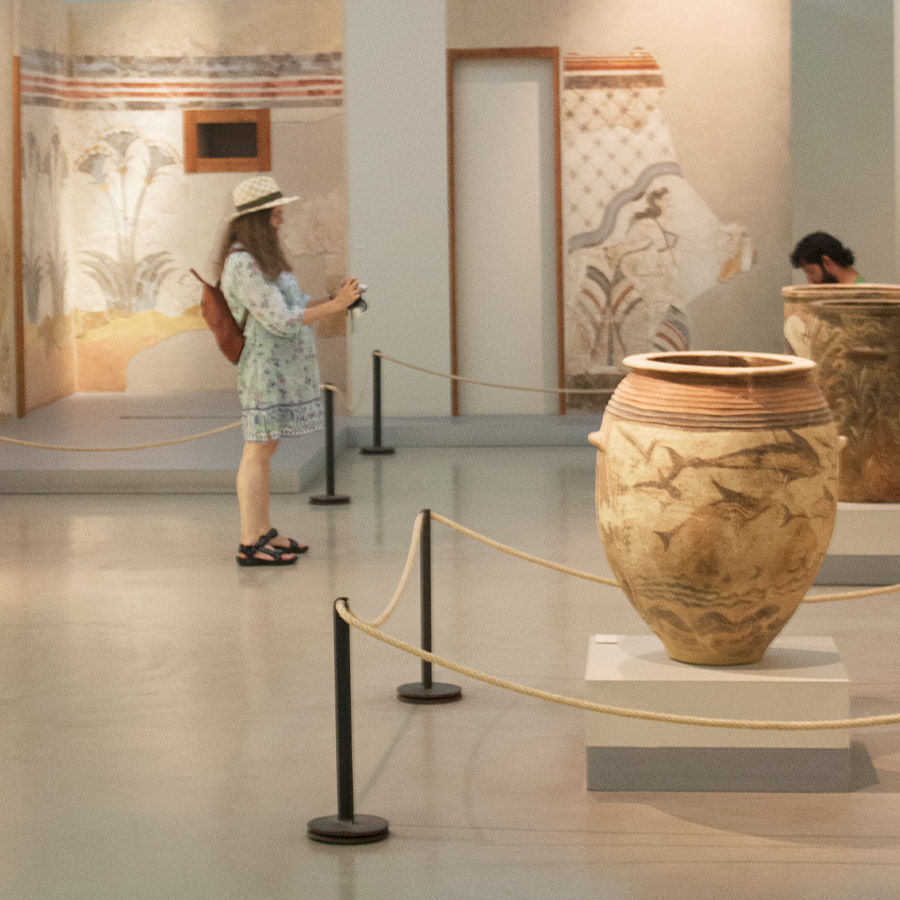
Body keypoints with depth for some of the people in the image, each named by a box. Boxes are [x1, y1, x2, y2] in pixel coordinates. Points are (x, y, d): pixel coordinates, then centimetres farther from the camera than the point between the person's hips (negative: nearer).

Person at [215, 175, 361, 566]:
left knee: (264, 449, 14)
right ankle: (250, 544, -7)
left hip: (282, 368, 10)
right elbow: (281, 321, -21)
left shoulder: (262, 258, 15)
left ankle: (263, 532, 20)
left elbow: (295, 304, 19)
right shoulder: (243, 265, -18)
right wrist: (334, 306, -17)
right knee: (258, 450, -8)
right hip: (264, 367, -10)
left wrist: (333, 298, 4)